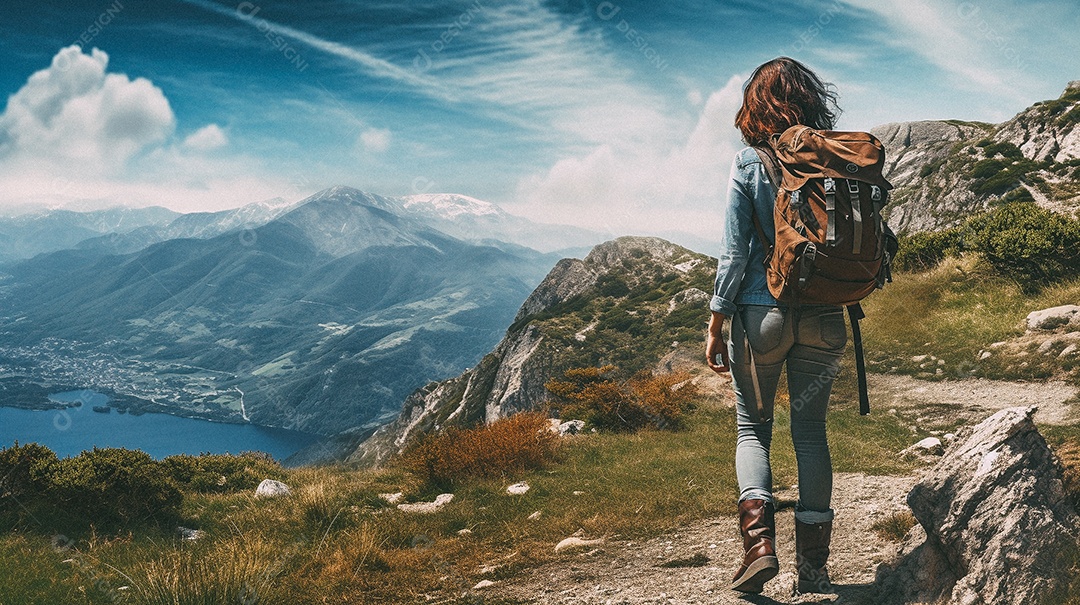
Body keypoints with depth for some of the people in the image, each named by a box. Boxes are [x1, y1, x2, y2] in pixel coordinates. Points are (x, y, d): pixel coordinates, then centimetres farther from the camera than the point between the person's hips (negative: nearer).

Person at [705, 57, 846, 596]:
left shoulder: (749, 162, -6)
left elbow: (734, 252, -8)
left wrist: (715, 325, -3)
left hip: (763, 312, -3)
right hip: (824, 316, 3)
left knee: (753, 427, 12)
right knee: (810, 430, 10)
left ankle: (759, 542, -6)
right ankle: (813, 565, 13)